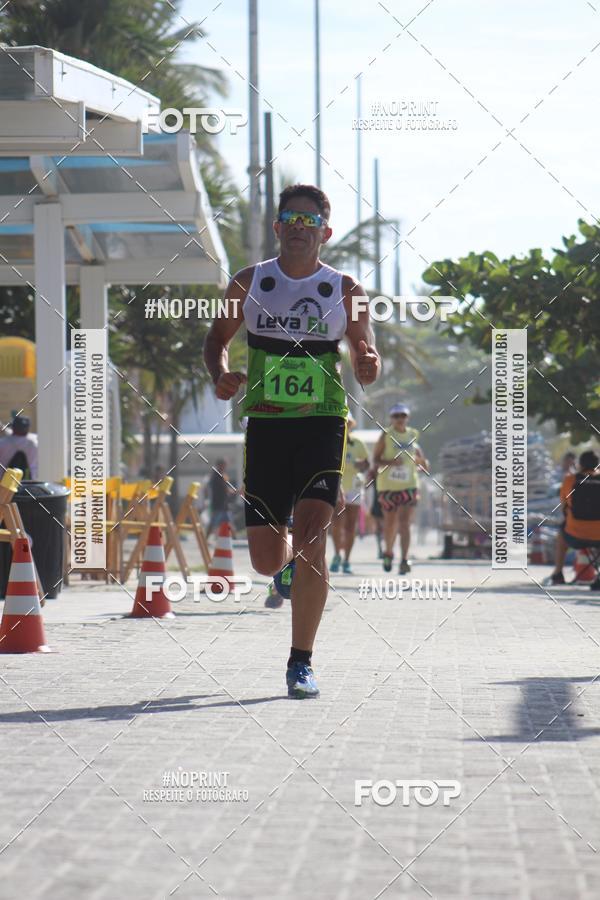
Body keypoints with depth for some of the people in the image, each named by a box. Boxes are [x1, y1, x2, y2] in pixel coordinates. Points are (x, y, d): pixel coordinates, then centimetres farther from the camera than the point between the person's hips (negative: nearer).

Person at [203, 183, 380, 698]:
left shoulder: (345, 290, 2)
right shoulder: (249, 283, 5)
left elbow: (366, 364, 6)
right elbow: (218, 336, 17)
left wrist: (368, 364, -18)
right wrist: (221, 376, -5)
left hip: (323, 423, -2)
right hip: (265, 424, 2)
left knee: (310, 535, -19)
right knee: (266, 559, 1)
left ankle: (301, 663, -9)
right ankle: (288, 566, 42)